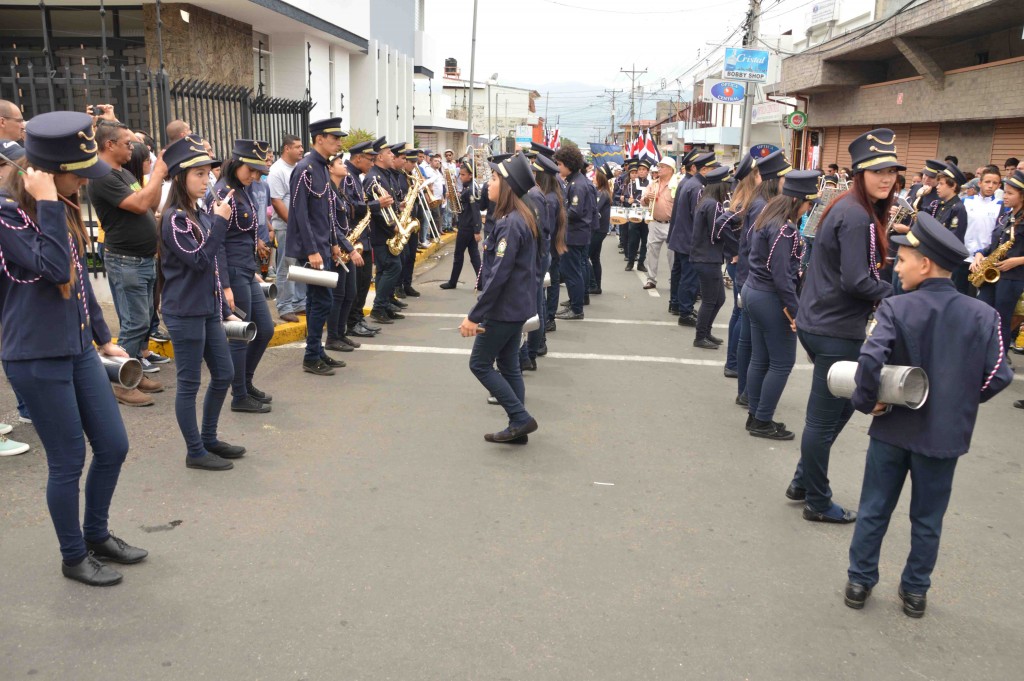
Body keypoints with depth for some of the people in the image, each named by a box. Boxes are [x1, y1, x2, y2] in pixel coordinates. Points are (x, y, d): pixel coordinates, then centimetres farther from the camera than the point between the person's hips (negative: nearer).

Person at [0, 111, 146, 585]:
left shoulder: (64, 205, 8)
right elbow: (53, 269, -28)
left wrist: (103, 338, 20)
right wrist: (47, 206, -25)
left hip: (78, 347, 8)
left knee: (113, 446, 12)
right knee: (69, 461, 3)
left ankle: (97, 535, 34)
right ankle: (74, 557, 24)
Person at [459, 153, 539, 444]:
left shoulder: (509, 224, -22)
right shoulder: (521, 218, 9)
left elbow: (498, 275, -25)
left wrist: (474, 315, -22)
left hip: (504, 308, -10)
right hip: (516, 305, 10)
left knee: (479, 364, 2)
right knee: (509, 365, 14)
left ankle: (521, 418, 1)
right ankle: (518, 427, 19)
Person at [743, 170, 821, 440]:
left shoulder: (767, 216, 9)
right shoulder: (784, 228, -20)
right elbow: (781, 275, -23)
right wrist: (795, 310, -20)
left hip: (753, 291, 9)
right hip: (771, 298, -9)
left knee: (759, 360, 14)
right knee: (782, 363, 1)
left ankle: (755, 416, 21)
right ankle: (762, 422, 7)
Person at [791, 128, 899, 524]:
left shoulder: (848, 208, 11)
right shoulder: (858, 217, -19)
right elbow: (856, 282, -23)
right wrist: (900, 297, -8)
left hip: (818, 323, 10)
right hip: (836, 331, -10)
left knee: (840, 407, 22)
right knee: (824, 419, 3)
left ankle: (803, 483, 32)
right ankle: (818, 503, 18)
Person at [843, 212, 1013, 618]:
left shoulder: (896, 309, -16)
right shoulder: (983, 316, -7)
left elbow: (871, 360, -28)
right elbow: (998, 376, -8)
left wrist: (867, 400, -12)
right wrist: (962, 399, 8)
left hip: (893, 429, -2)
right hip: (946, 433, 2)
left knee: (874, 510, 14)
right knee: (927, 519, 17)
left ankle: (859, 582, 25)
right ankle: (915, 591, 28)